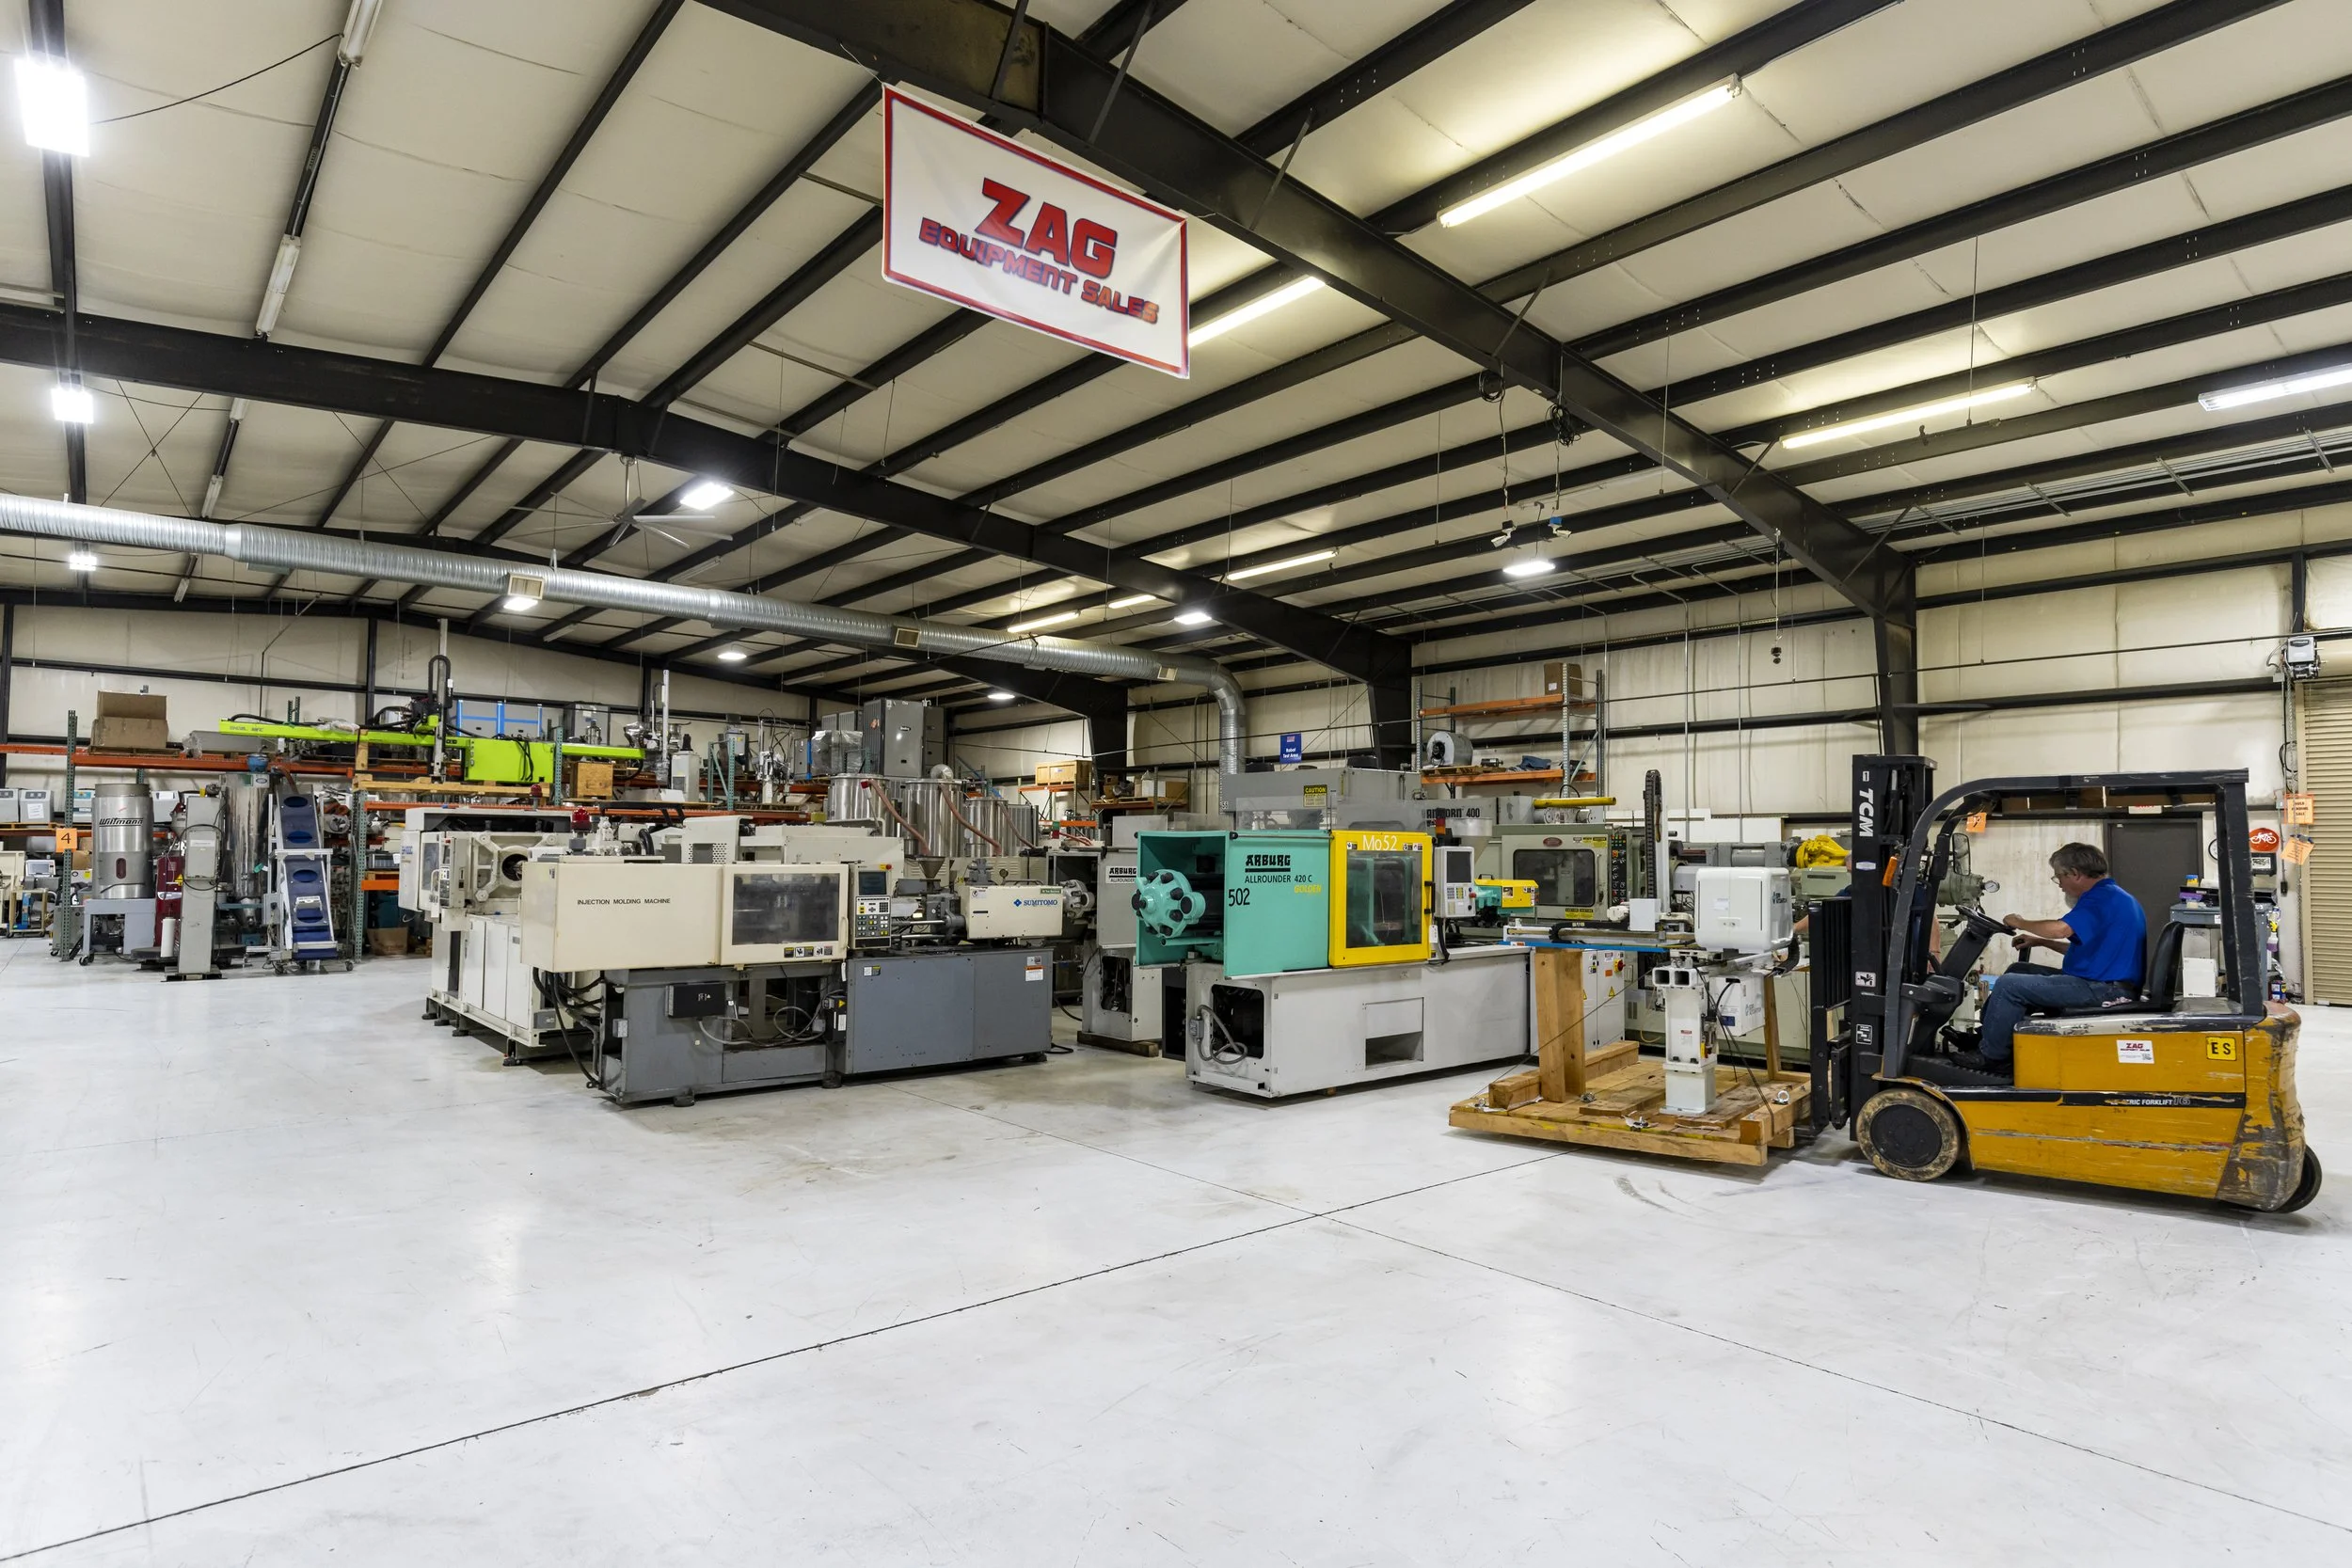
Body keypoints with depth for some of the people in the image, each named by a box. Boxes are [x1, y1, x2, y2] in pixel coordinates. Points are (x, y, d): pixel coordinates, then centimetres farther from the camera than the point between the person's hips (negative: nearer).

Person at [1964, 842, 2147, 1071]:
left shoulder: (2102, 897, -16)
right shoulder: (2112, 896, 19)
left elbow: (2060, 929, -29)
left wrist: (2019, 923, -12)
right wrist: (2041, 941, 19)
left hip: (2103, 989, -11)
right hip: (2105, 982, 11)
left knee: (2009, 985, -16)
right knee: (2018, 971, 15)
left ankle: (1989, 1057, -4)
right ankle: (1985, 1035, 15)